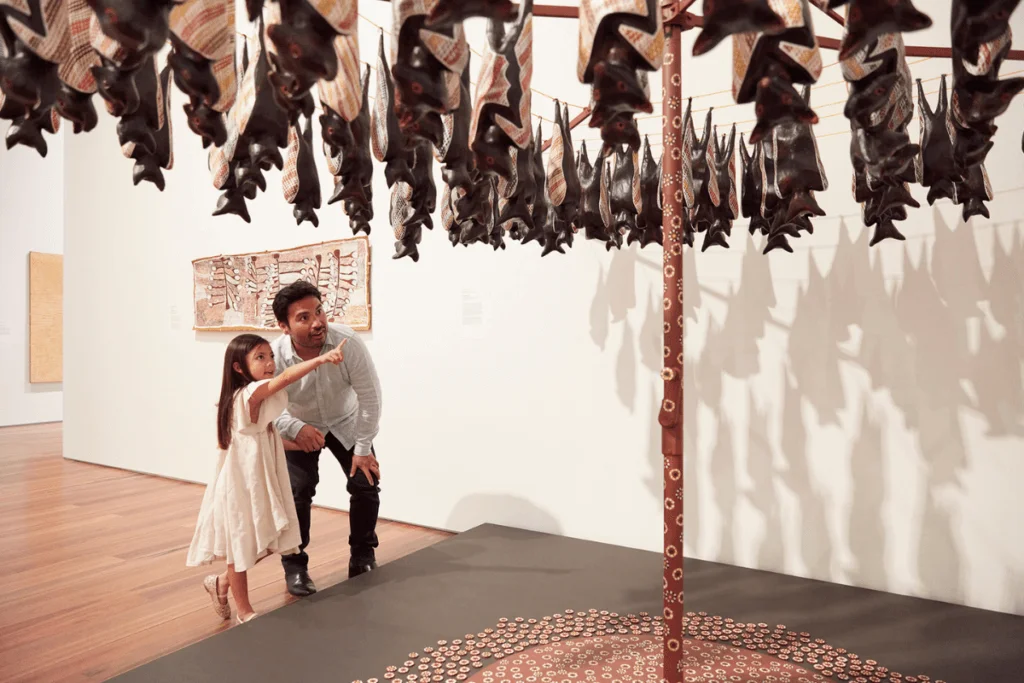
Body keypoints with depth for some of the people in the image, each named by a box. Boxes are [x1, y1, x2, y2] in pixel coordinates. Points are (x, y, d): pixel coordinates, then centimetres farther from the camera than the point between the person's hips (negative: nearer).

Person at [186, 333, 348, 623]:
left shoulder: (255, 398, 7)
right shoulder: (250, 393, -21)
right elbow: (285, 378, -39)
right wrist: (322, 358, -48)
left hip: (260, 482, 9)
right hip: (242, 483, -9)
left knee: (263, 545, 16)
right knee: (242, 545, 9)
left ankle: (222, 583, 37)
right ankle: (244, 611, 26)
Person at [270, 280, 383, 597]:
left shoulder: (348, 342, -33)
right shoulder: (275, 357, -32)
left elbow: (369, 395, -23)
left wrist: (363, 448, -19)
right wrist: (296, 429, -38)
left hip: (346, 422, 1)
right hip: (300, 427, 0)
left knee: (366, 483, -4)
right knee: (297, 492, -11)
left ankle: (362, 557, 19)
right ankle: (294, 566, 13)